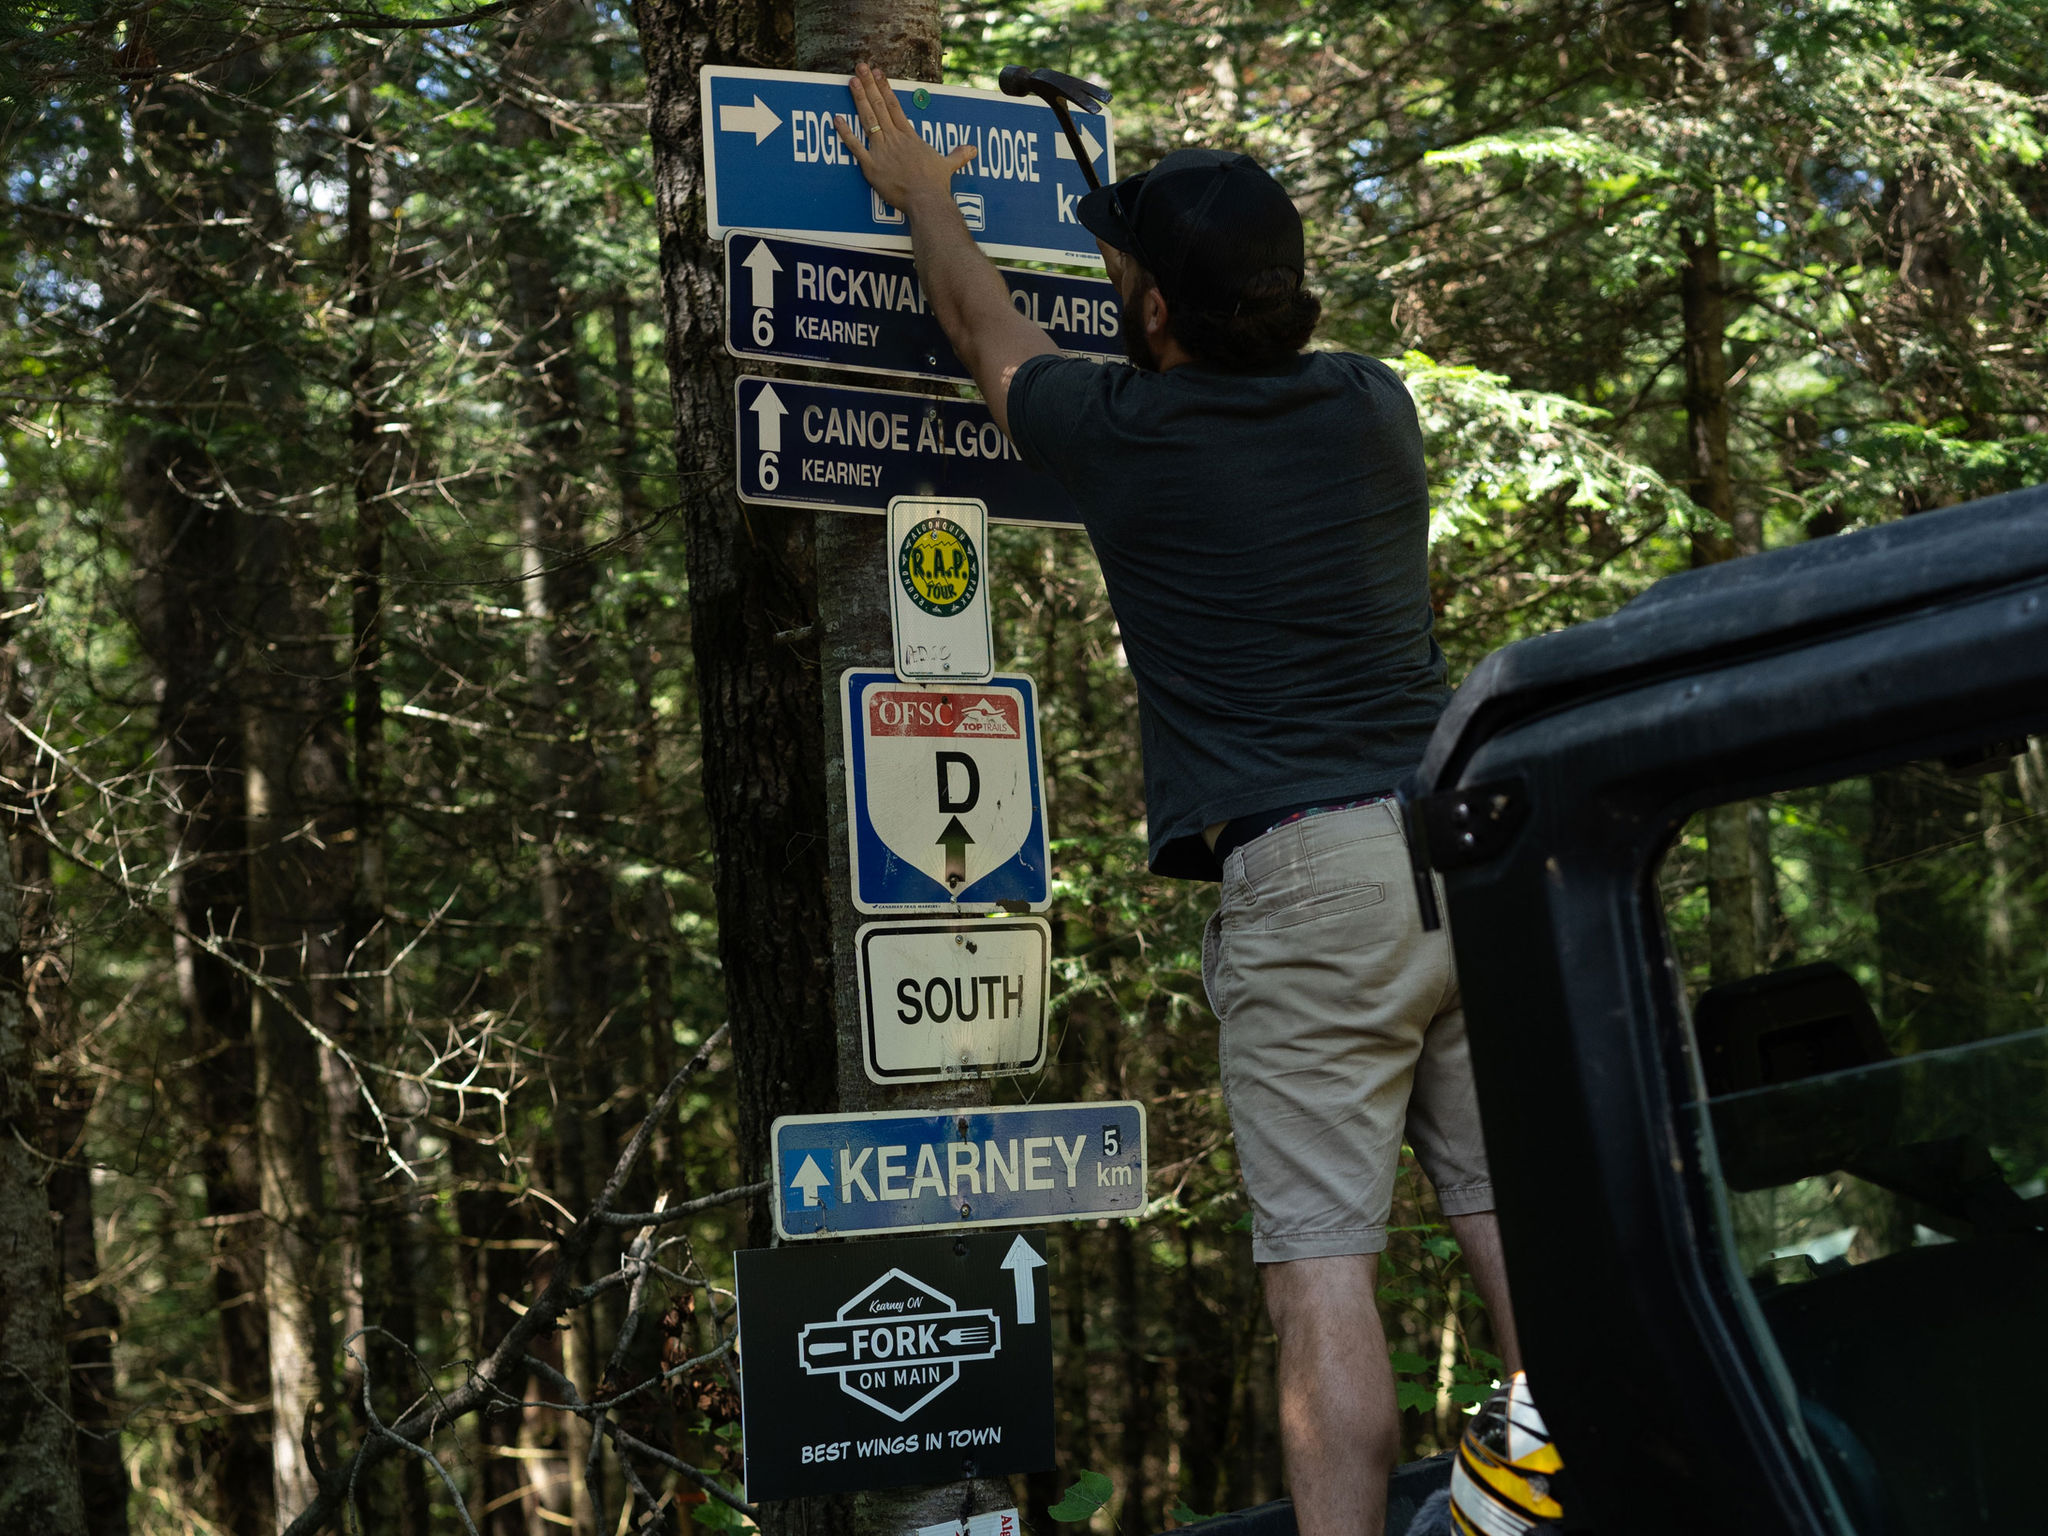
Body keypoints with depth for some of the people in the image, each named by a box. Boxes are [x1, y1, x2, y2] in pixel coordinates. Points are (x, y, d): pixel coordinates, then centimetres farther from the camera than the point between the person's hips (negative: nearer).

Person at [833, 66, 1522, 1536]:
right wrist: (1185, 233, 54)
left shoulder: (1127, 431, 1)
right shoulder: (1375, 406, 13)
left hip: (1306, 876, -5)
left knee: (1323, 1266, -7)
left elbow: (987, 327, 23)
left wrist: (922, 192, 42)